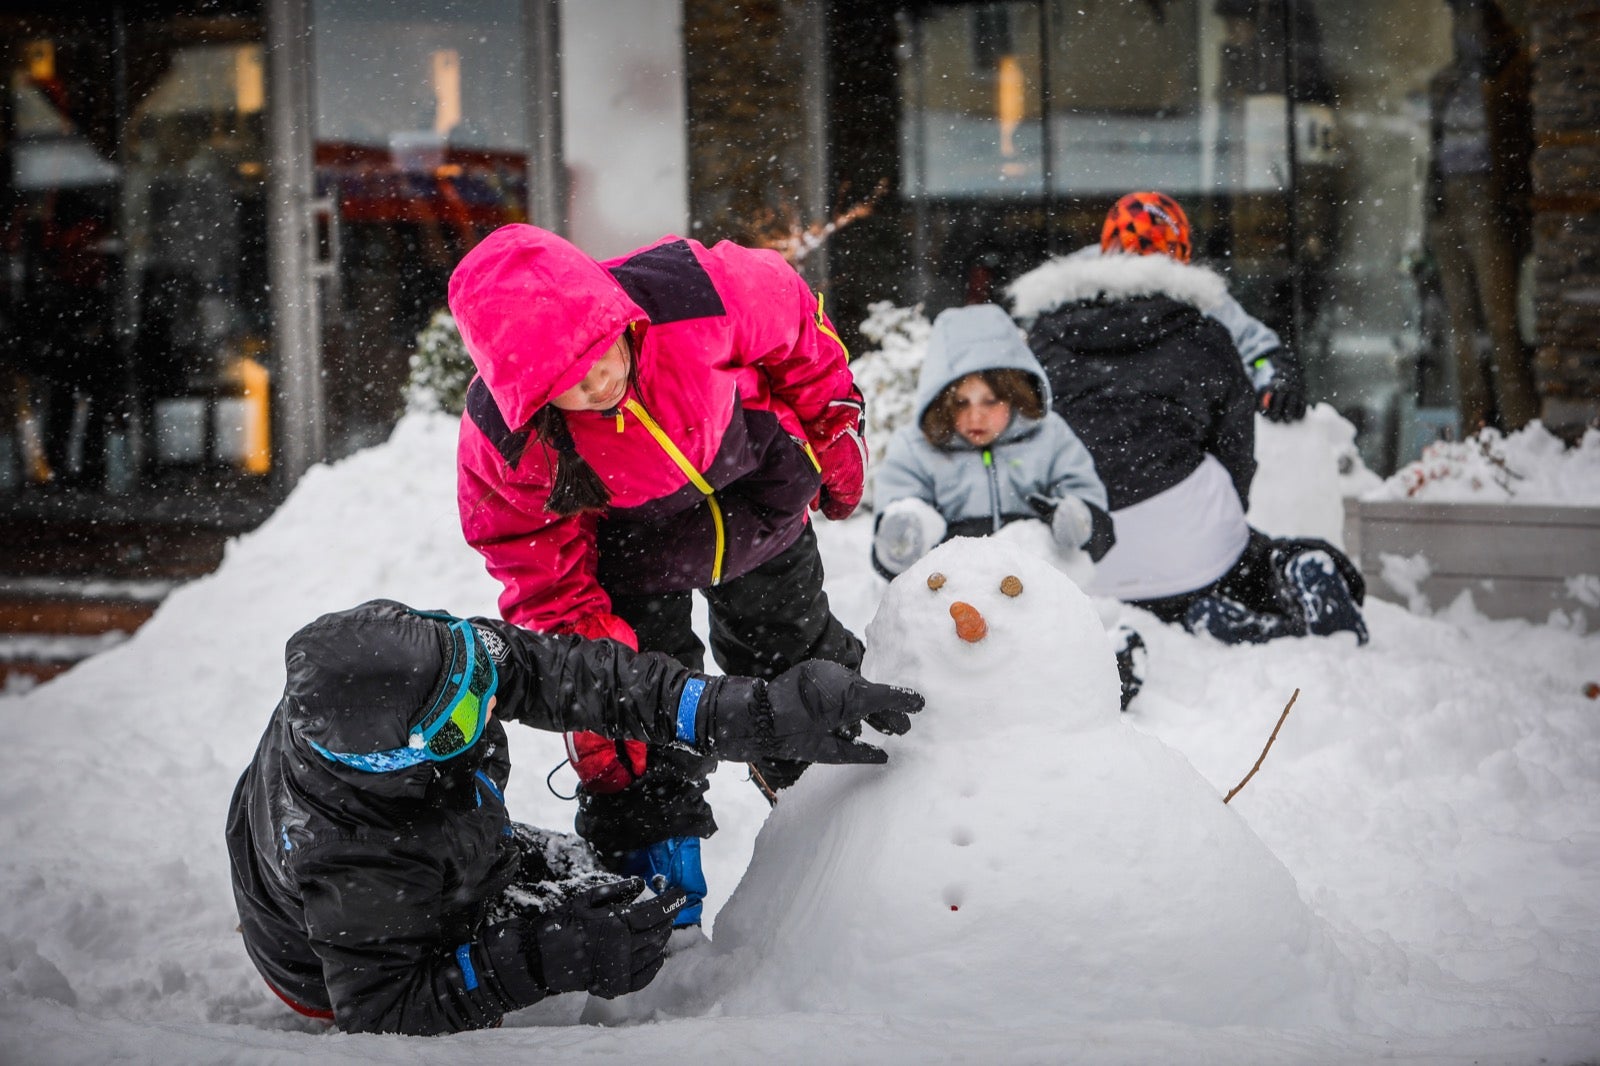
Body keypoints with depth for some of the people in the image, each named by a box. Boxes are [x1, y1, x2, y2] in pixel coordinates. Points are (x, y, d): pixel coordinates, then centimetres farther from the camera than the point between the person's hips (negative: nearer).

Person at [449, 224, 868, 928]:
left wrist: (833, 433, -3)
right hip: (630, 547, -2)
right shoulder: (501, 440, -38)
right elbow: (542, 566, -21)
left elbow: (795, 324, -17)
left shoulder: (699, 292, -42)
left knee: (795, 649, 24)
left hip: (758, 490, 2)